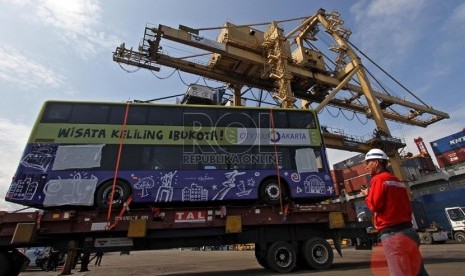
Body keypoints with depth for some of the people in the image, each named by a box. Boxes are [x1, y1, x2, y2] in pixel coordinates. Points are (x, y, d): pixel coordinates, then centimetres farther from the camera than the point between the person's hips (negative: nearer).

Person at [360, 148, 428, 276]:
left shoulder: (378, 179, -10)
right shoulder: (398, 181, 17)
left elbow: (375, 205, -15)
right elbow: (408, 207, 20)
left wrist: (367, 195, 2)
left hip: (392, 234, -9)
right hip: (408, 231, 9)